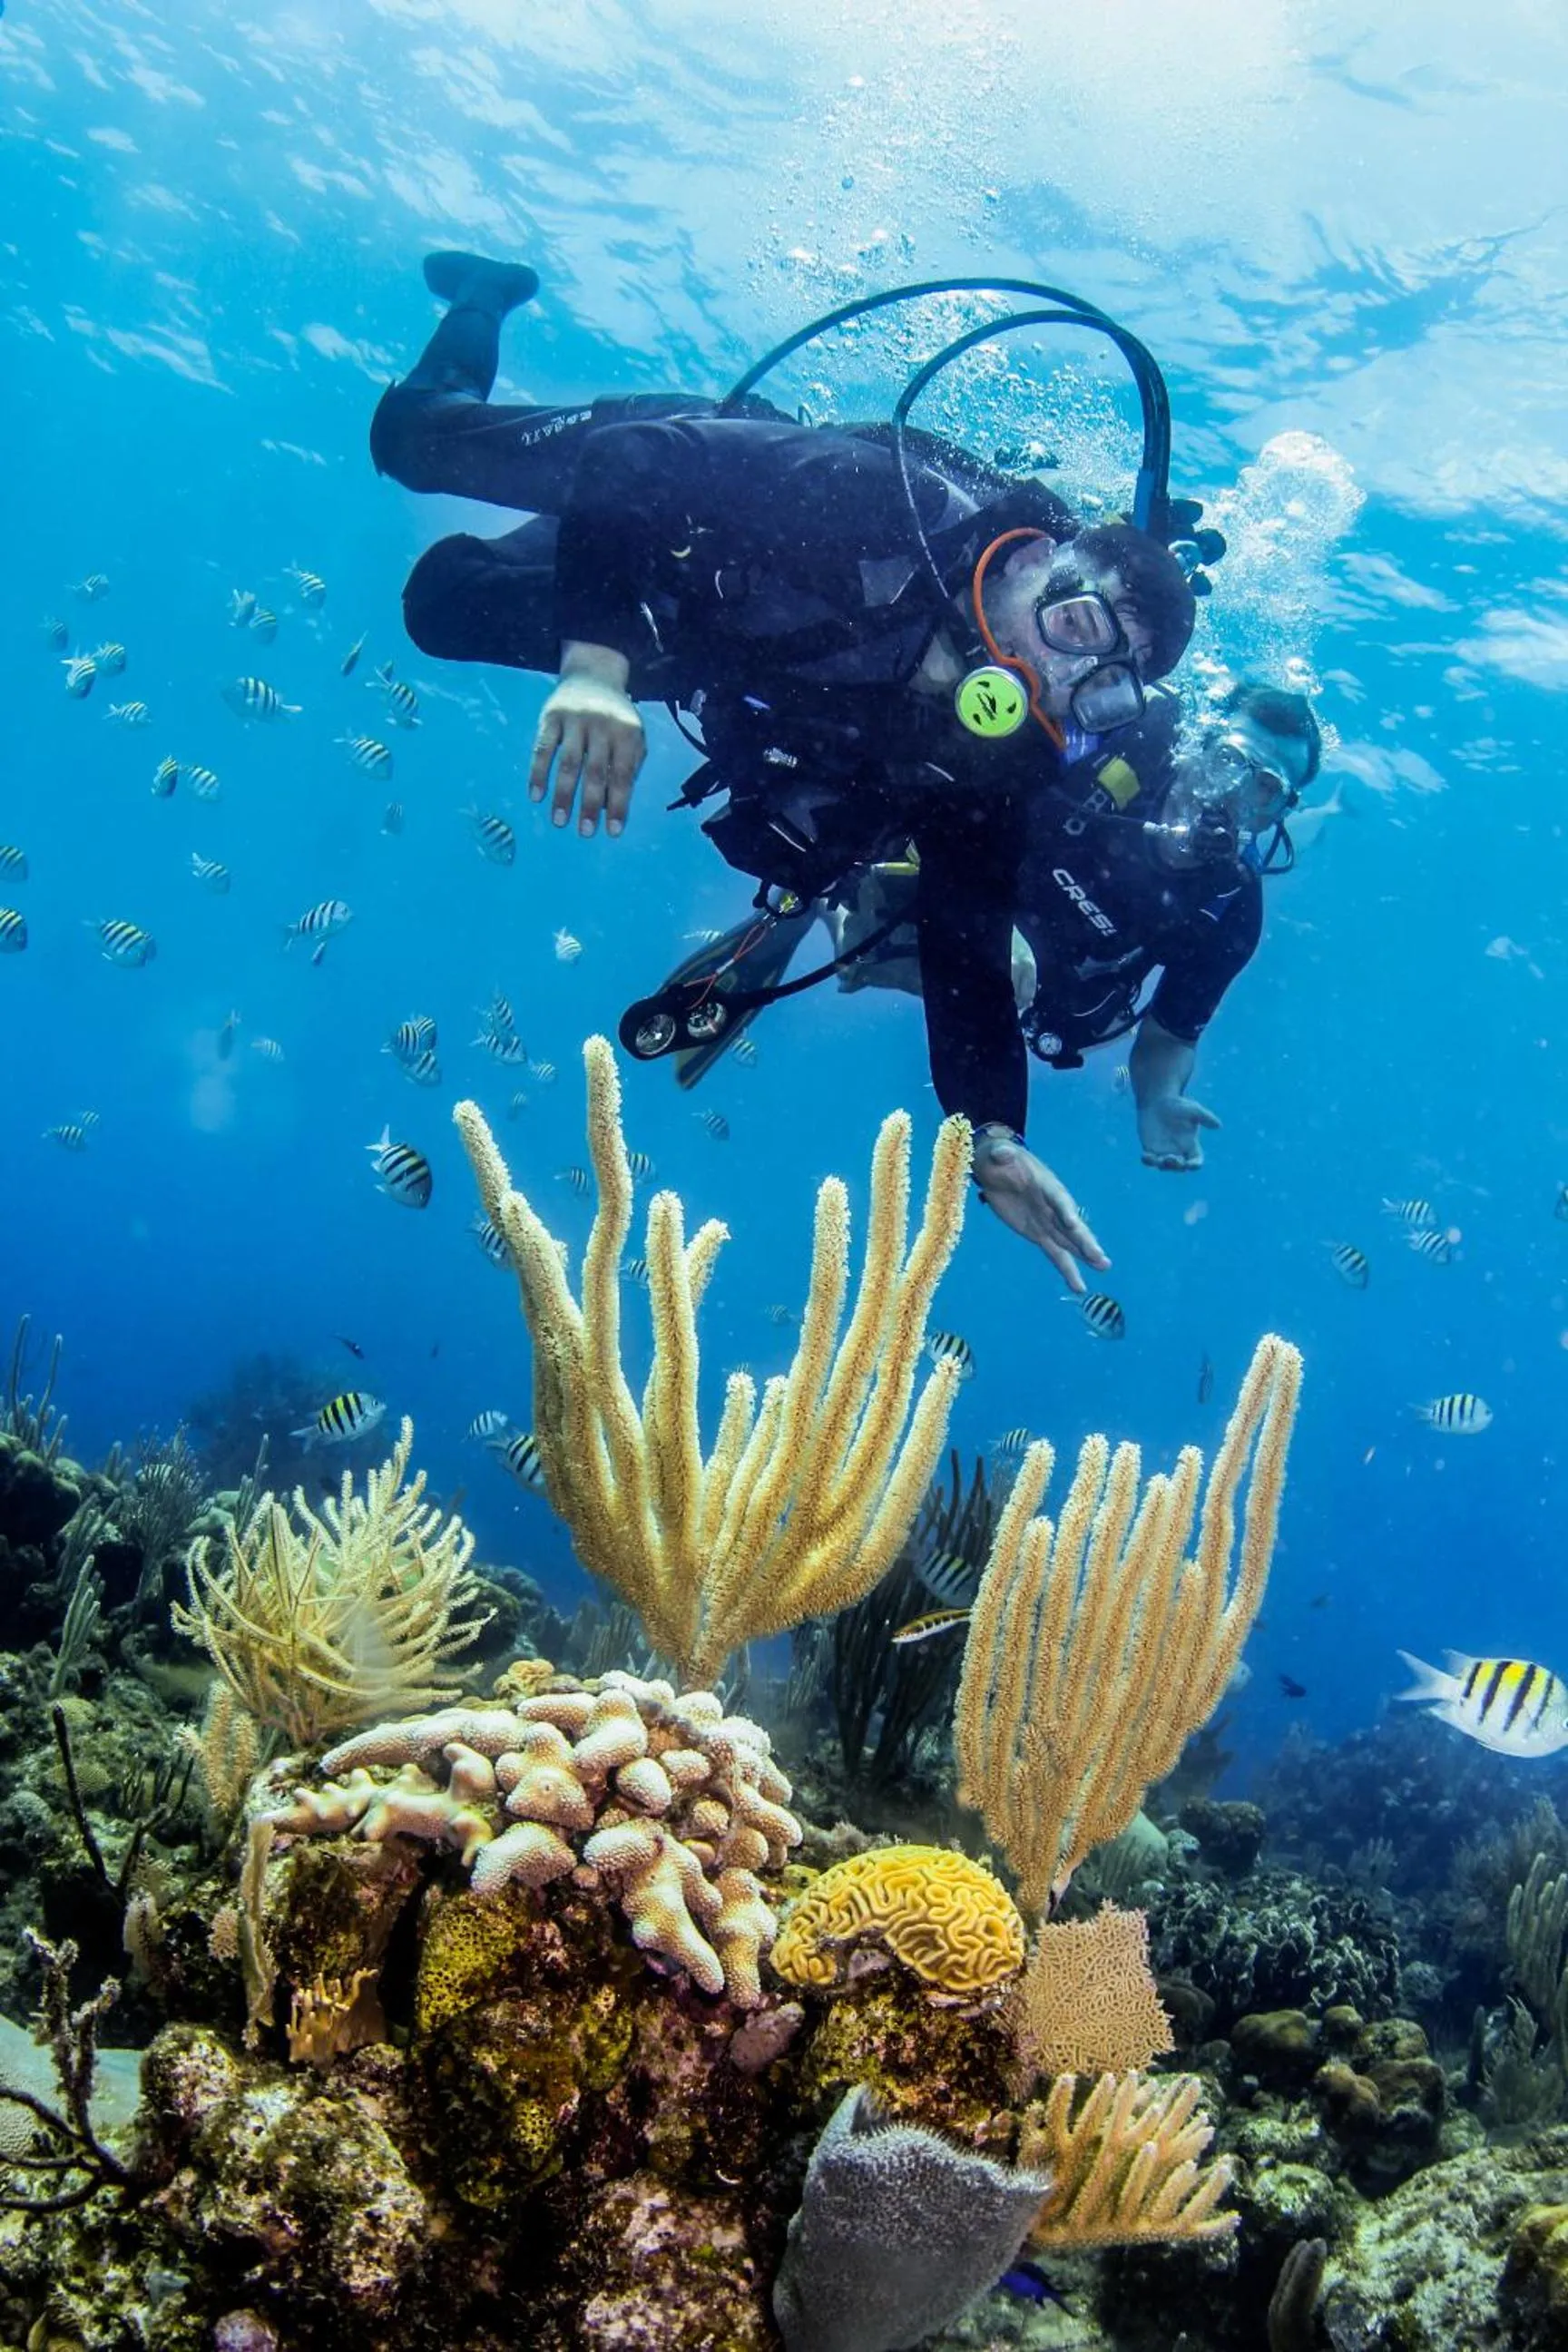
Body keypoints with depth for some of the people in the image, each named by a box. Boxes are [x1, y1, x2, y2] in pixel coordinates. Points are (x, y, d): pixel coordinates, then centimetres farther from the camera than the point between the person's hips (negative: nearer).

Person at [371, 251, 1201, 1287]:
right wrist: (599, 657, -58)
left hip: (689, 649, 4)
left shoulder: (999, 756, -32)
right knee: (416, 441, 17)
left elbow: (971, 945, -28)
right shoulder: (887, 504, -44)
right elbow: (633, 462, -44)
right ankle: (484, 305, 46)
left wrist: (993, 1139, -41)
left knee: (442, 605, 25)